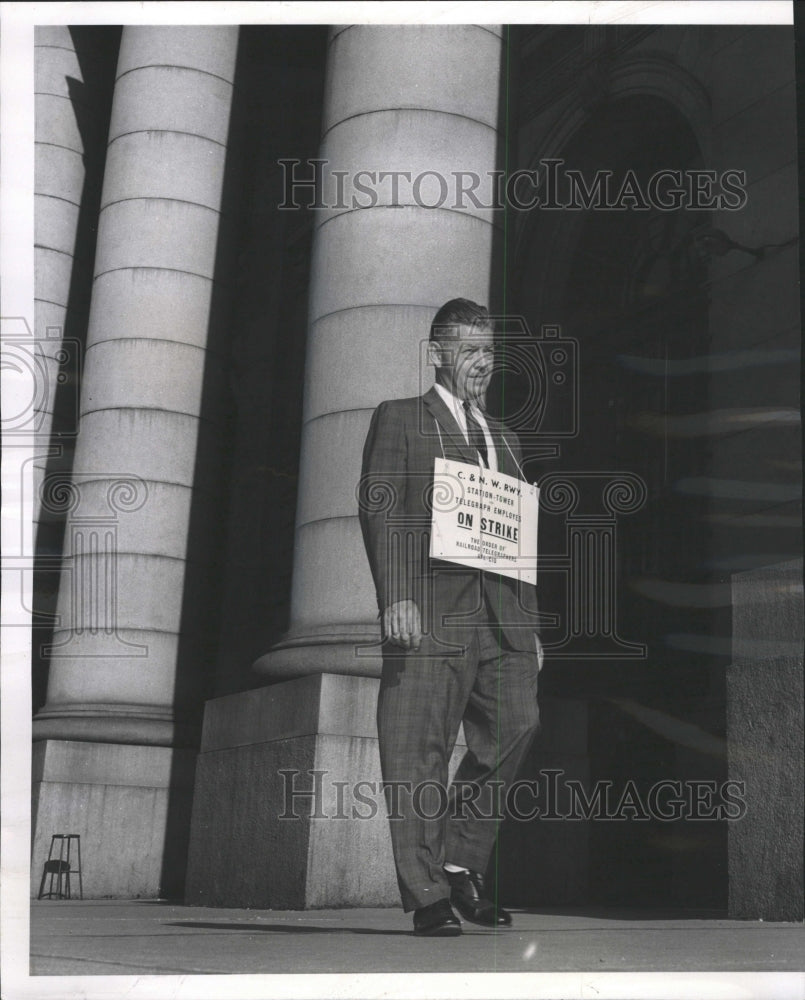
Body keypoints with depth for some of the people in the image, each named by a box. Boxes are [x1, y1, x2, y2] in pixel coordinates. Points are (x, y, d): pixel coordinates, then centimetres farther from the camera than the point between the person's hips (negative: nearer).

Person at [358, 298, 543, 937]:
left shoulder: (504, 439, 27)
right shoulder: (400, 419, 11)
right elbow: (378, 509, -2)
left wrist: (530, 623, 18)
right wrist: (394, 596, -15)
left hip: (501, 612, 5)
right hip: (431, 608, -5)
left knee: (516, 723, -11)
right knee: (419, 751, -4)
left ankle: (462, 863, 7)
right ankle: (429, 895, 5)